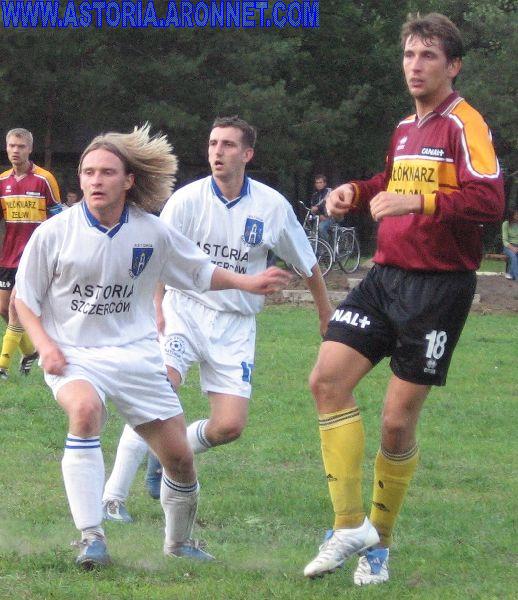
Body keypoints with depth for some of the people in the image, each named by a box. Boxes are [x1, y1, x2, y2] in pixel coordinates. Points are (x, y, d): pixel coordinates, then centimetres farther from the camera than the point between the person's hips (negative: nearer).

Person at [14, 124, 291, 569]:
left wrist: (247, 282, 6)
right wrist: (44, 345, -11)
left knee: (179, 456, 1)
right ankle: (92, 539, -33)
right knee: (85, 408, -37)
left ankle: (179, 541, 31)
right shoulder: (54, 233, -6)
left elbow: (199, 272, 17)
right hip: (74, 356, -3)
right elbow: (25, 298, 3)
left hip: (136, 354, 3)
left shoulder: (152, 232, 0)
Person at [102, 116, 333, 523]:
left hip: (235, 325, 2)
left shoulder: (273, 206, -3)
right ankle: (113, 497, -20)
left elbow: (308, 265, 10)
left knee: (230, 426, -9)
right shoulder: (187, 199, -7)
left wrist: (326, 316, 18)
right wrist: (156, 310, -18)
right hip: (185, 309, -2)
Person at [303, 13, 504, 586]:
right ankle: (351, 525, -2)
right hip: (386, 276, 7)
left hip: (439, 286, -7)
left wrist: (417, 202, -29)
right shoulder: (405, 128, 15)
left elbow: (489, 200, -23)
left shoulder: (463, 124, -10)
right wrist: (356, 191, 13)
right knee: (328, 378, -8)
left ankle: (379, 542, 17)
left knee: (397, 423, -3)